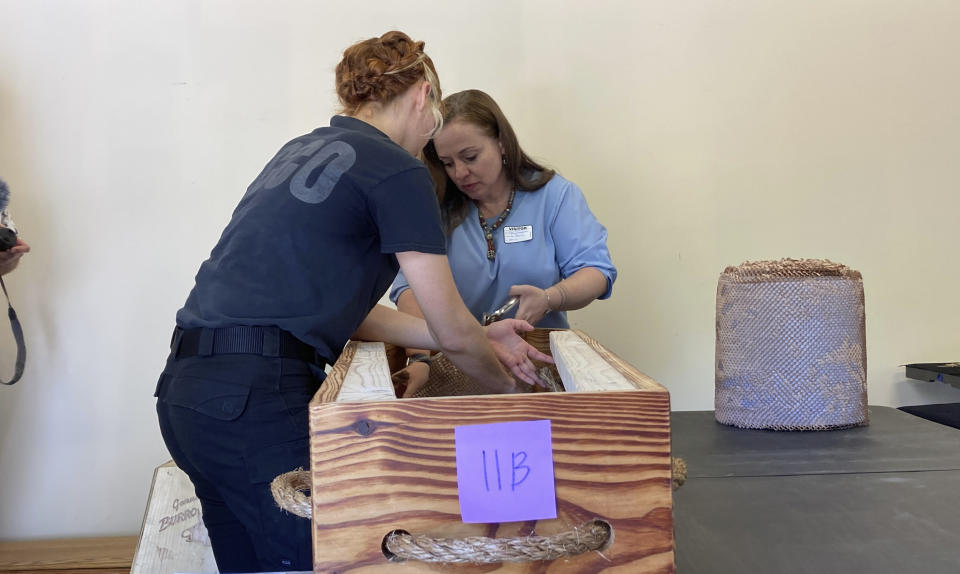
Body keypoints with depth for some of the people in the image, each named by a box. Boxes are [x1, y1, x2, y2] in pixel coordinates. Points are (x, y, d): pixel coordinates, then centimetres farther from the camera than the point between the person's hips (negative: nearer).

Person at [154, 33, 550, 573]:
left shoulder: (301, 151, 20)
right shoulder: (397, 170, -5)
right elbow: (454, 332, -2)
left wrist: (481, 341, 21)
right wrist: (506, 384, 19)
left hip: (185, 391, 9)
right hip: (258, 400, -9)